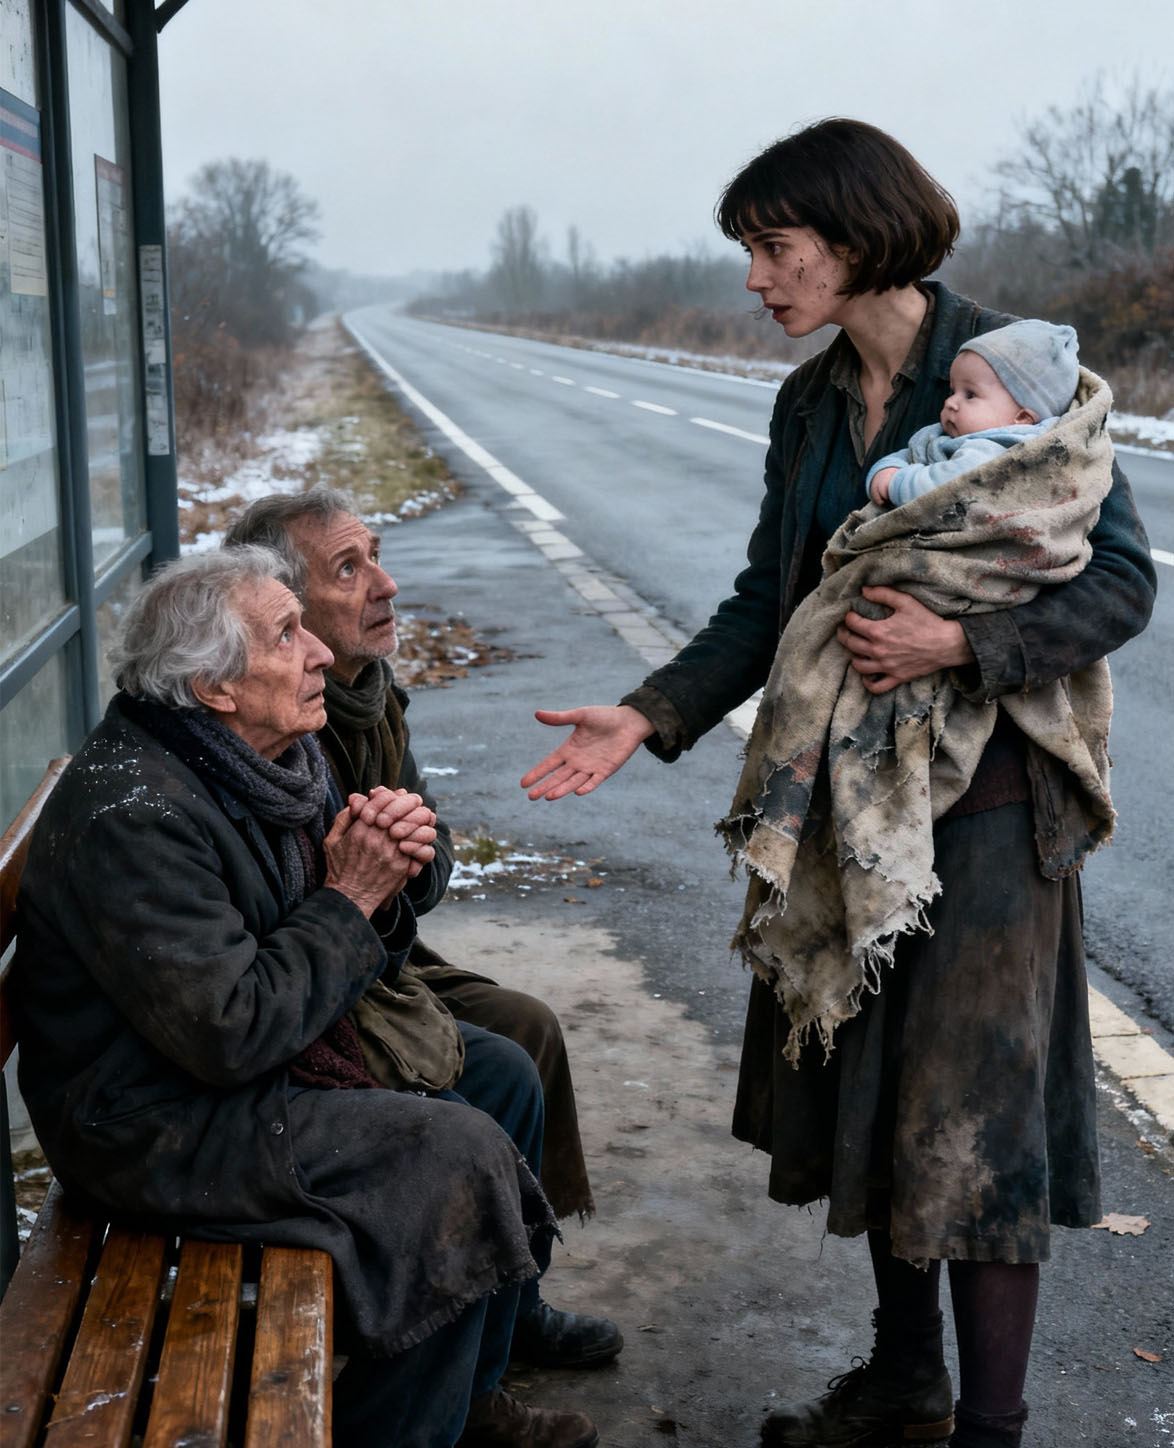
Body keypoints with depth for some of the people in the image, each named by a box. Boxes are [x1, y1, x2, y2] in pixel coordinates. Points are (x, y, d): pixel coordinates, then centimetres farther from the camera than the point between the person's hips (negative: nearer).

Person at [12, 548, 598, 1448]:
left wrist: (387, 864, -14)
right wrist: (346, 901, -20)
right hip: (162, 1121, -10)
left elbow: (364, 957, 8)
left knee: (503, 1076, 6)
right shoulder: (132, 815, -27)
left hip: (289, 1042, 10)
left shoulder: (281, 756, 2)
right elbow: (232, 1031, -30)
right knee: (457, 1151, -19)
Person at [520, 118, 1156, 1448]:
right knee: (863, 1090, 15)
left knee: (971, 1113, 0)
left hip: (985, 799, -7)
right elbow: (764, 601, 10)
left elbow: (1121, 580, -12)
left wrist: (961, 647, -24)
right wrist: (650, 715, -2)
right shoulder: (809, 403, 8)